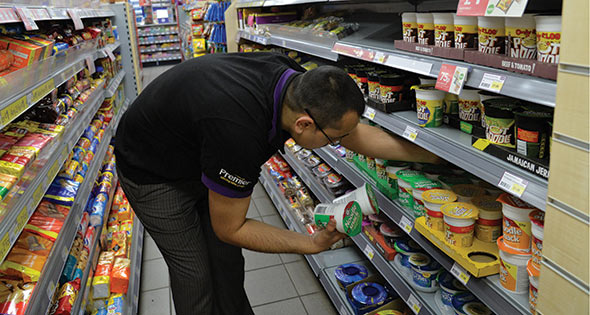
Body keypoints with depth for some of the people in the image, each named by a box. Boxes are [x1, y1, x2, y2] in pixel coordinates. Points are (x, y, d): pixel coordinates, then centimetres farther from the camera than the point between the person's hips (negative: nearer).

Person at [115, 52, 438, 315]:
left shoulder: (296, 82, -21)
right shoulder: (239, 134, -43)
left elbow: (358, 134, -7)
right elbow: (229, 228, -26)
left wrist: (435, 156, -4)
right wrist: (312, 244, -22)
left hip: (198, 156, 7)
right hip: (152, 172, -6)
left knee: (226, 256, 12)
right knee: (194, 273, 1)